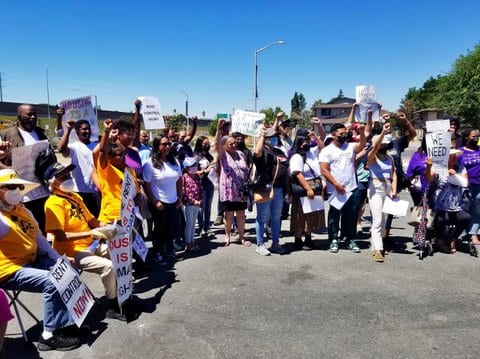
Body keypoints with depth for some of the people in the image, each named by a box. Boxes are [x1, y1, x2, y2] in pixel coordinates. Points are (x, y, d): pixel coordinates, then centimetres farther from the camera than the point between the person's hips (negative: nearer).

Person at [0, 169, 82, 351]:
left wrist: (59, 259, 8)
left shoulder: (23, 211, 12)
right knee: (53, 282, -25)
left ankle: (68, 320, 11)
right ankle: (50, 335, -11)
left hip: (33, 261, 9)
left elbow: (39, 239, 14)